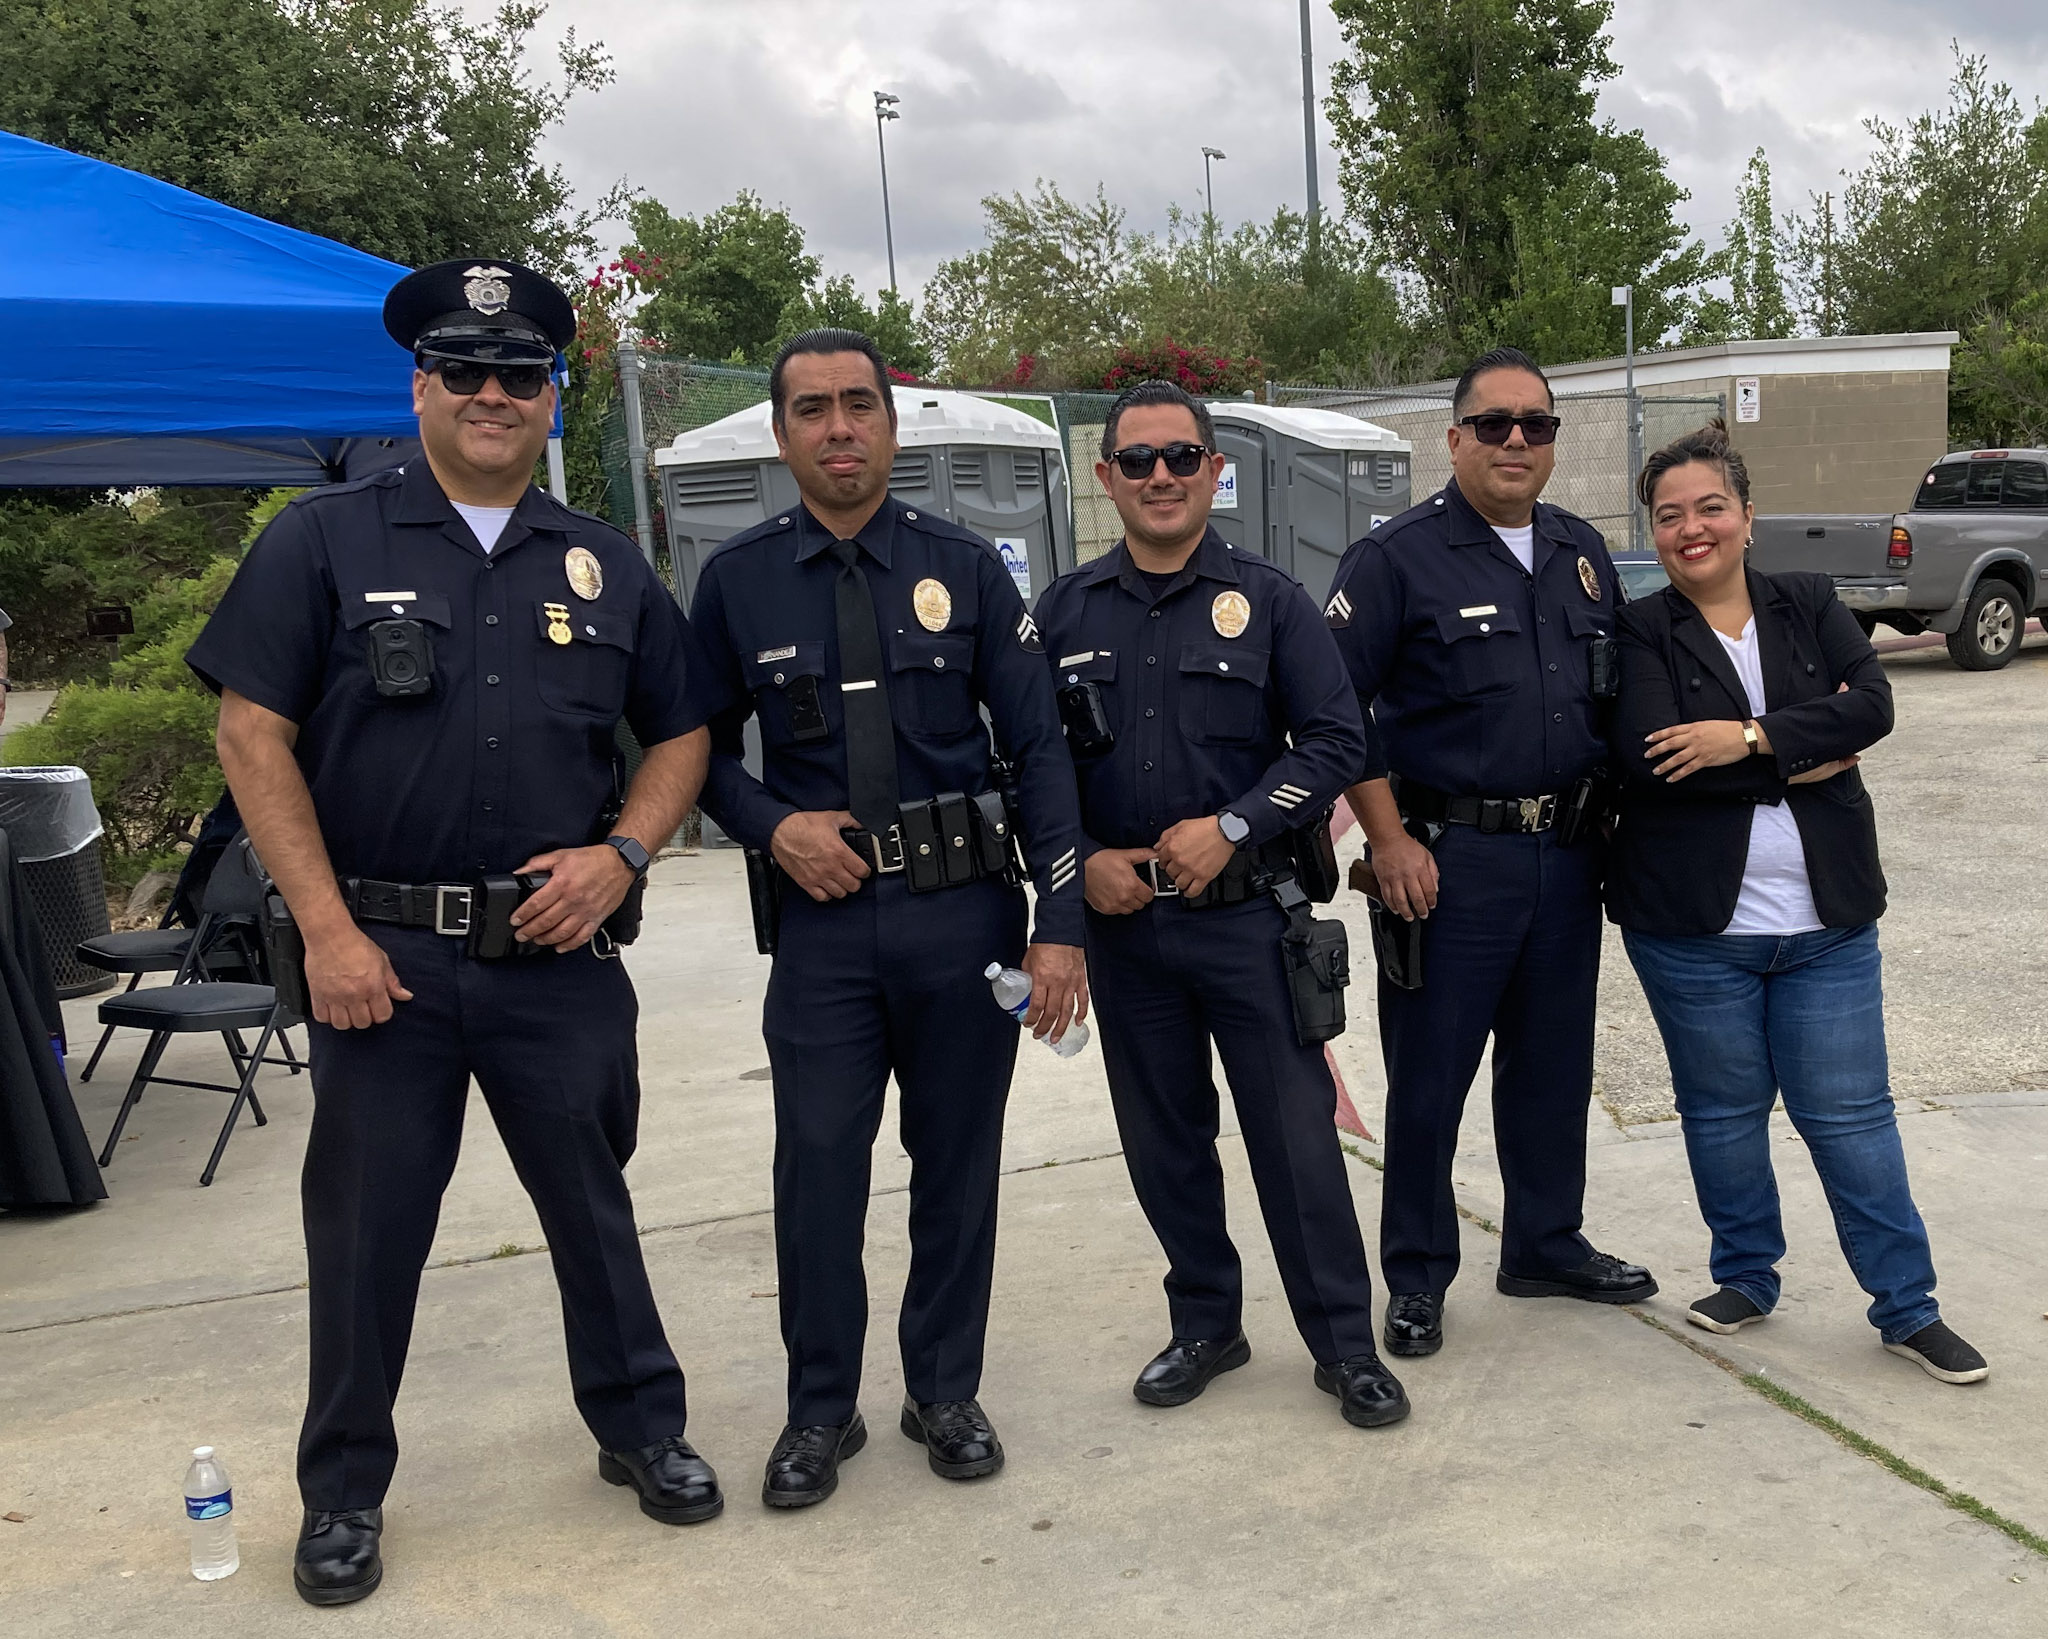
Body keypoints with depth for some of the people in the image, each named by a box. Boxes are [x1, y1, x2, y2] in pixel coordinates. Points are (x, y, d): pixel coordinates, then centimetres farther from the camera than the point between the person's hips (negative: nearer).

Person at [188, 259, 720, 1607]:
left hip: (559, 952, 2)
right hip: (381, 951, -2)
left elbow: (681, 733, 14)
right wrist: (328, 928, -12)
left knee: (593, 1203, 14)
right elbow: (253, 734, -5)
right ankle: (345, 1492, 26)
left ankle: (641, 1428, 33)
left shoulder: (605, 566, 10)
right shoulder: (324, 540, 0)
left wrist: (621, 853, -4)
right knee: (367, 1225, 8)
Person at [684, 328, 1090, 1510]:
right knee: (818, 1167, 2)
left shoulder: (965, 567, 1)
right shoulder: (739, 580, 2)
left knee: (959, 1161, 10)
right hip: (824, 915, 0)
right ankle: (822, 1411, 22)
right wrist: (773, 825, -9)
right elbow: (702, 745, 11)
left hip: (963, 907, 1)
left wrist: (1061, 921, -9)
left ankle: (946, 1392, 29)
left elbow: (1039, 747, -1)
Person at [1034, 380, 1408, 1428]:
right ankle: (1204, 1324, 29)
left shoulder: (1268, 600, 0)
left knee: (1295, 1132, 0)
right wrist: (1083, 860, -7)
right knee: (1161, 1139, 12)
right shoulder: (1064, 613, 6)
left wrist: (1231, 827, -14)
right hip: (1120, 918, 3)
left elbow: (1336, 739, -4)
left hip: (1247, 915, -2)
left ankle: (1344, 1343, 15)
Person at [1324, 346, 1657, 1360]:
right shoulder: (1397, 558, -8)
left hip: (1567, 855, 6)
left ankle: (1547, 1247, 32)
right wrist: (1389, 839, -14)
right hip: (1448, 859, -6)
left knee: (1553, 1063, 16)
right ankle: (1417, 1277, 16)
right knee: (1429, 1076, 2)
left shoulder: (1582, 554, 11)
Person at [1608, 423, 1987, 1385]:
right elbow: (1648, 757, -18)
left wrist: (1747, 738, -20)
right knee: (1723, 1109, 11)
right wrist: (1801, 763, -13)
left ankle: (1906, 1306, 18)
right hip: (1691, 920, -1)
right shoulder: (1640, 634, -2)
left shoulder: (1810, 607, 6)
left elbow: (1872, 704, -10)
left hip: (1827, 918, 1)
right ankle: (1747, 1277, 30)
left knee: (1851, 1115, 5)